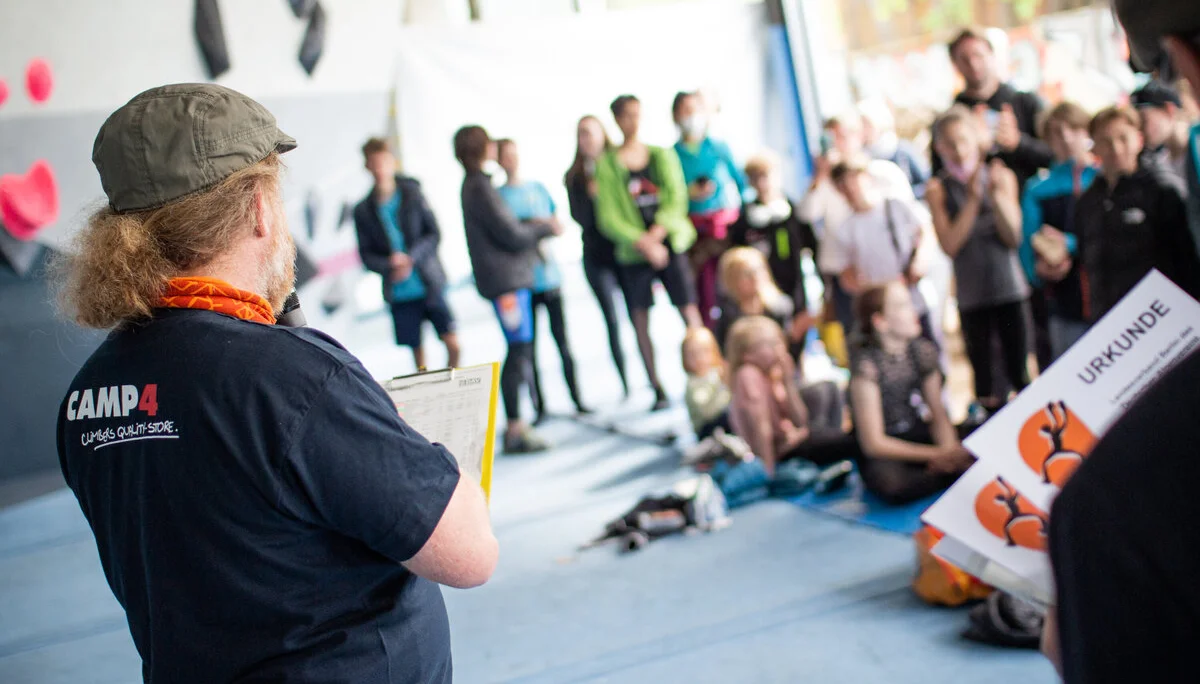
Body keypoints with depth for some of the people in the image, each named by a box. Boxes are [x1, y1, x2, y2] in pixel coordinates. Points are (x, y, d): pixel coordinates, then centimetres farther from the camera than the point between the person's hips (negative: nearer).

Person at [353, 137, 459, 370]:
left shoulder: (412, 194, 0)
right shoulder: (363, 210, 2)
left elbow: (434, 234, -1)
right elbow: (366, 255, 3)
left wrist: (411, 258, -16)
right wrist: (389, 265, -16)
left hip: (428, 283, -1)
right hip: (399, 292, 1)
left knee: (452, 344, -7)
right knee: (417, 351, 5)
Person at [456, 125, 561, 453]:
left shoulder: (474, 184, 16)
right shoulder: (480, 188, -15)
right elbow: (511, 235, -15)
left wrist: (533, 226, 6)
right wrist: (546, 228, 0)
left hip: (509, 277, 10)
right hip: (505, 278, -10)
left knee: (521, 348, 11)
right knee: (519, 348, -9)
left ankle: (516, 425, 16)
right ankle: (515, 428, -5)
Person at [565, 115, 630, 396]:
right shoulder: (574, 177, 5)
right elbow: (580, 217, -5)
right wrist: (591, 194, -20)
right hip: (596, 256, 1)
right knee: (612, 320, 2)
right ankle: (625, 385, 9)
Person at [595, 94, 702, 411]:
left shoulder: (662, 155, 10)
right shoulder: (607, 164, 2)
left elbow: (676, 199, 2)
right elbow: (607, 217, -4)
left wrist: (657, 233, -13)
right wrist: (641, 242, -15)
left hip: (670, 244, 1)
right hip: (633, 252, -1)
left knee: (690, 311, -5)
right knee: (640, 322, -1)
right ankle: (658, 390, 8)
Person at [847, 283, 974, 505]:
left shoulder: (923, 350, 1)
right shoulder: (866, 363, -17)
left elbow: (939, 416, 5)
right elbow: (873, 443, -17)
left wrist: (949, 449, -18)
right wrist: (937, 455, -19)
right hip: (884, 455, -4)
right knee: (889, 481, -39)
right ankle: (957, 474, -16)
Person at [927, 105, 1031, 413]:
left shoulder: (1002, 177, 4)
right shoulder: (938, 188, 0)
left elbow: (1014, 237, -2)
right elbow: (950, 245, -10)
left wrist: (996, 195, -14)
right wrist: (973, 198, -14)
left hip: (1009, 287, 1)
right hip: (972, 293, -1)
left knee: (1019, 374, 1)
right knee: (985, 380, 2)